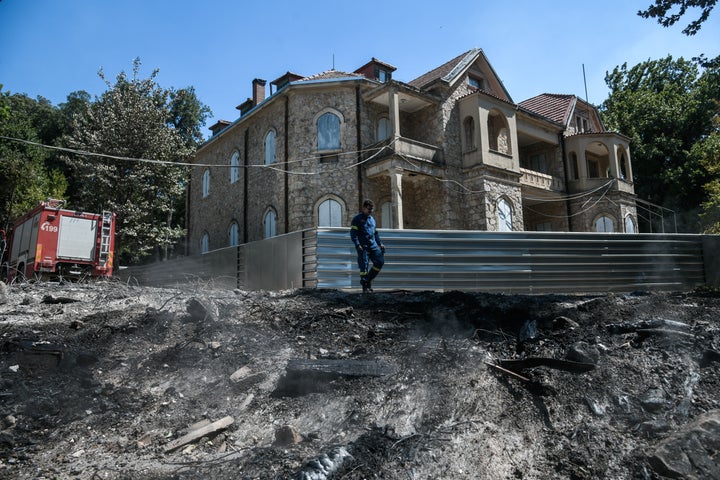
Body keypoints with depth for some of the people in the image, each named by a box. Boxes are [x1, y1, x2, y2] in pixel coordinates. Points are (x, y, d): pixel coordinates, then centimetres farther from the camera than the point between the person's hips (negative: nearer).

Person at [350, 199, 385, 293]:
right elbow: (353, 233, -8)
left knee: (380, 261, -5)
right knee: (364, 266, -6)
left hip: (373, 246, 6)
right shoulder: (357, 219, -2)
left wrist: (380, 244, 19)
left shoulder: (372, 219, 19)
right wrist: (357, 245, -18)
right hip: (363, 247, -6)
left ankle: (369, 279, 12)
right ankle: (365, 287, 2)